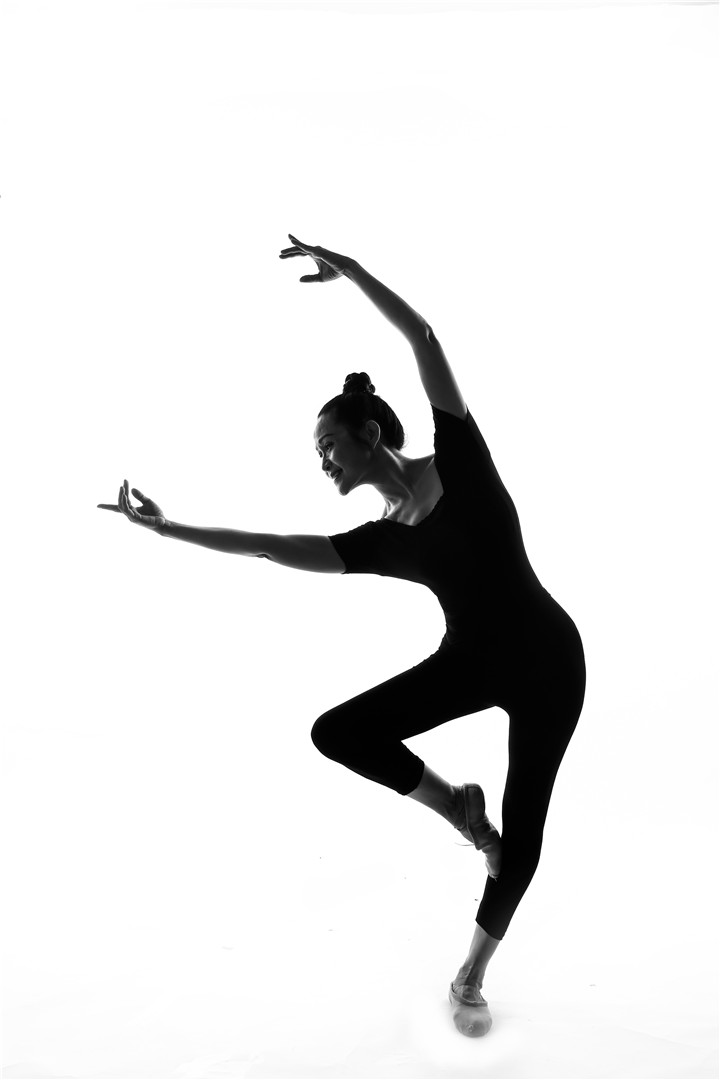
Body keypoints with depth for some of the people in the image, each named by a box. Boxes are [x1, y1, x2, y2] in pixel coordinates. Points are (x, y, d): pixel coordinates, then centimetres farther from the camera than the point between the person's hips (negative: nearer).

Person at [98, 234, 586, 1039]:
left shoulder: (458, 458, -7)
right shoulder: (381, 541, 2)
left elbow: (424, 340, -13)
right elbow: (276, 548, 1)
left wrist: (349, 269, -15)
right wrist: (168, 528, 0)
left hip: (546, 662, -4)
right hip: (471, 661, 4)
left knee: (523, 833, 2)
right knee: (337, 733, -13)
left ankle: (471, 976, 26)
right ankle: (455, 805, 12)